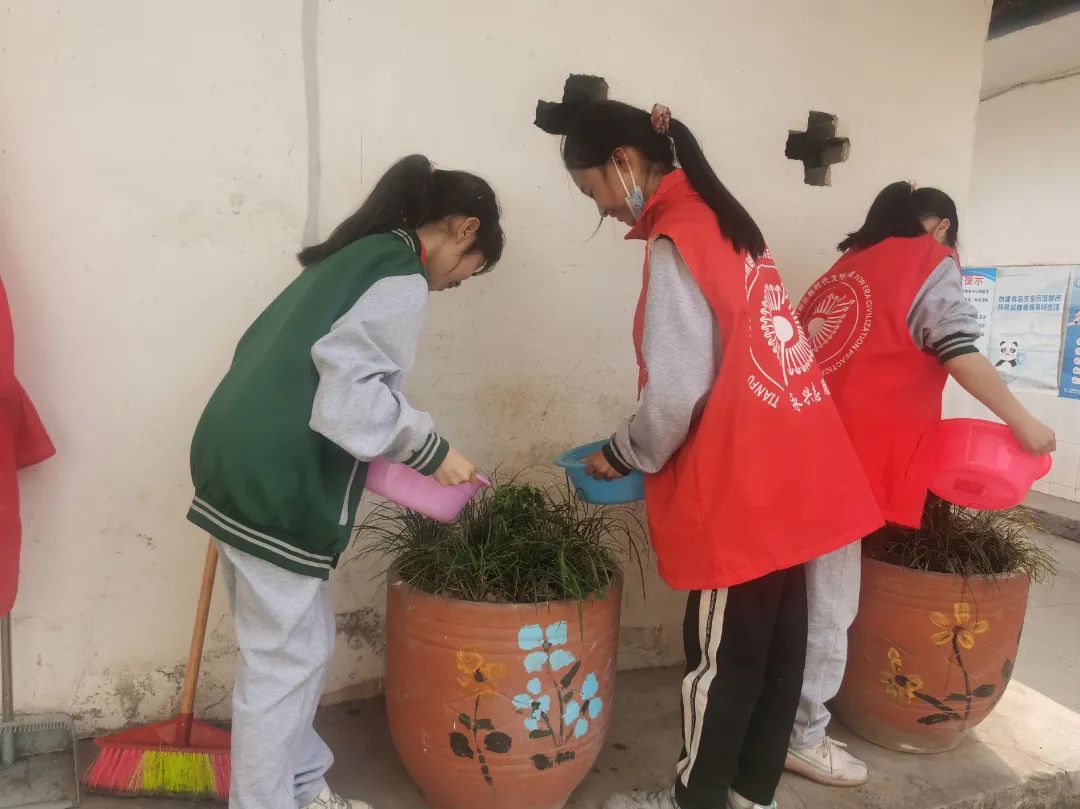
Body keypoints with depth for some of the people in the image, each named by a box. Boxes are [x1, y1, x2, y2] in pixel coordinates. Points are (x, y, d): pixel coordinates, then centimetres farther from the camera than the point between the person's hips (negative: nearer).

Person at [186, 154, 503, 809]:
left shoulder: (354, 257, 18)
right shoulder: (401, 278, -11)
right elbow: (350, 390, -22)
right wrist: (431, 449, -12)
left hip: (245, 464, 10)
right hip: (278, 484, -10)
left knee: (301, 642, 20)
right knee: (285, 659, 4)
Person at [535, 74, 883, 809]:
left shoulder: (676, 240, -15)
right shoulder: (723, 221, 12)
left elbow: (678, 390, -19)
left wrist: (623, 456, -1)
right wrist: (641, 449, 13)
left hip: (740, 488, -9)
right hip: (790, 472, 9)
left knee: (722, 656, 7)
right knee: (777, 643, 17)